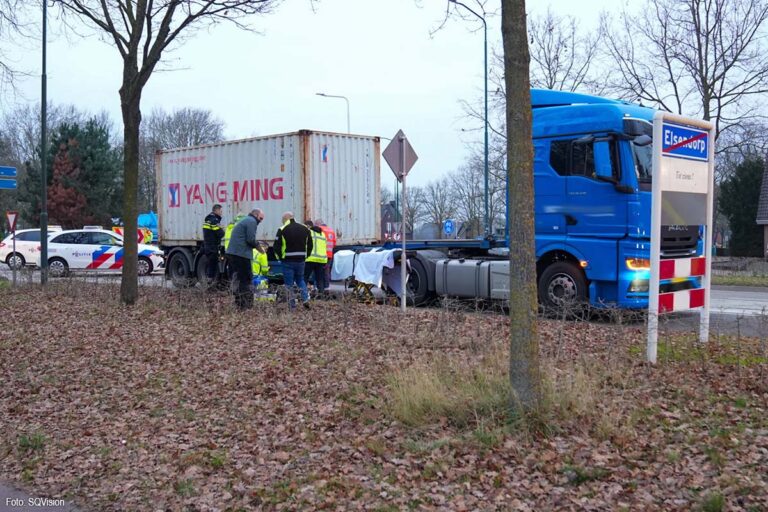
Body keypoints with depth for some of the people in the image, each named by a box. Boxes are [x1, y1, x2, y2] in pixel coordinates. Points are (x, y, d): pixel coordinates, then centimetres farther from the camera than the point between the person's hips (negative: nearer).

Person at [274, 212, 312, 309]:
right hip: (301, 260, 4)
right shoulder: (305, 229, 7)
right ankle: (305, 299, 6)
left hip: (288, 261, -4)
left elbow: (276, 246, -9)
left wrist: (280, 257, 5)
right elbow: (310, 245, 12)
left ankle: (292, 305, 5)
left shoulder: (282, 230, -8)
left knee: (289, 283, 4)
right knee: (300, 279, 22)